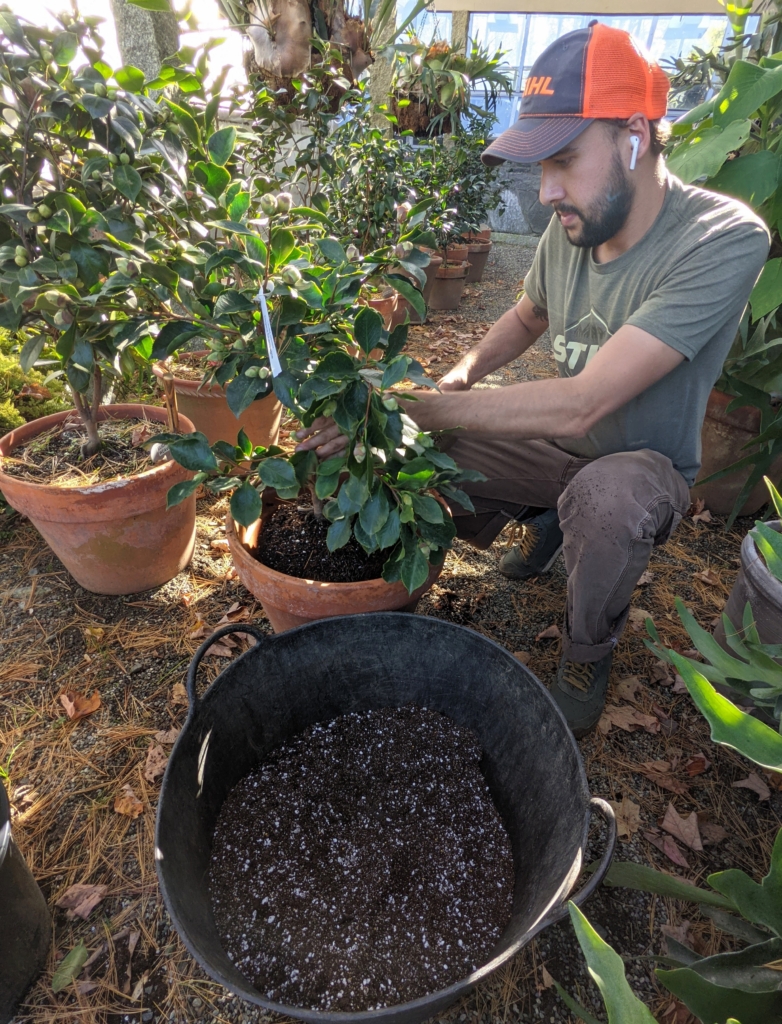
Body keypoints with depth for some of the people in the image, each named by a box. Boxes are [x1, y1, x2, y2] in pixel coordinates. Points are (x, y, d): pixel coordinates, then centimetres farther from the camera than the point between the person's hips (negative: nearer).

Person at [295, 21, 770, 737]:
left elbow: (581, 403, -36)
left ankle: (590, 654, -6)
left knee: (604, 496, -41)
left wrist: (413, 406, -34)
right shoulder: (573, 224, -8)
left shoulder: (723, 240, -27)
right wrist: (465, 372, -9)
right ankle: (546, 521, 16)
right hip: (562, 445, 6)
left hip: (647, 466, -5)